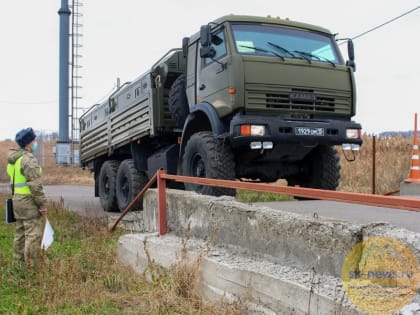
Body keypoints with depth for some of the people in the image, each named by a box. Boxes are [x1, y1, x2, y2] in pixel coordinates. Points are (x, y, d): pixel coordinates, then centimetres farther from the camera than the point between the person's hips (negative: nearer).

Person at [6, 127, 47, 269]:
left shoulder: (14, 159, 14)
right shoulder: (29, 159, -17)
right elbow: (35, 185, -21)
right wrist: (42, 204, -16)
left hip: (17, 199, 10)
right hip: (29, 201, -10)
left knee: (20, 233, 17)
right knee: (33, 235, -6)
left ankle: (18, 263, 25)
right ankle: (32, 266, -4)